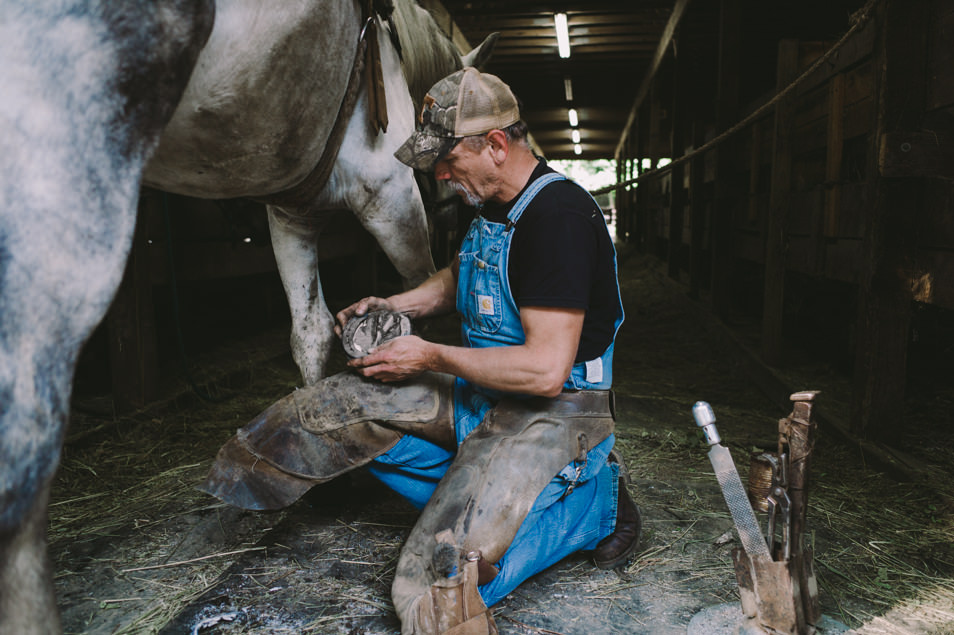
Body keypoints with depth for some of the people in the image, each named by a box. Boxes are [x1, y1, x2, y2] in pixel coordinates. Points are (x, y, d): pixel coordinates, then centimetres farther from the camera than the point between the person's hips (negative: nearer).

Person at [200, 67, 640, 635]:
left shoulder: (557, 215, -23)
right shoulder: (494, 204, 7)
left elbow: (545, 369, -28)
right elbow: (460, 278, 27)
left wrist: (431, 357, -16)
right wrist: (392, 306, 9)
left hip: (553, 412, -9)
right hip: (485, 394, 9)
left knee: (442, 583, -20)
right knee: (344, 407, 3)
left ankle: (592, 501, -2)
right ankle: (479, 496, 6)